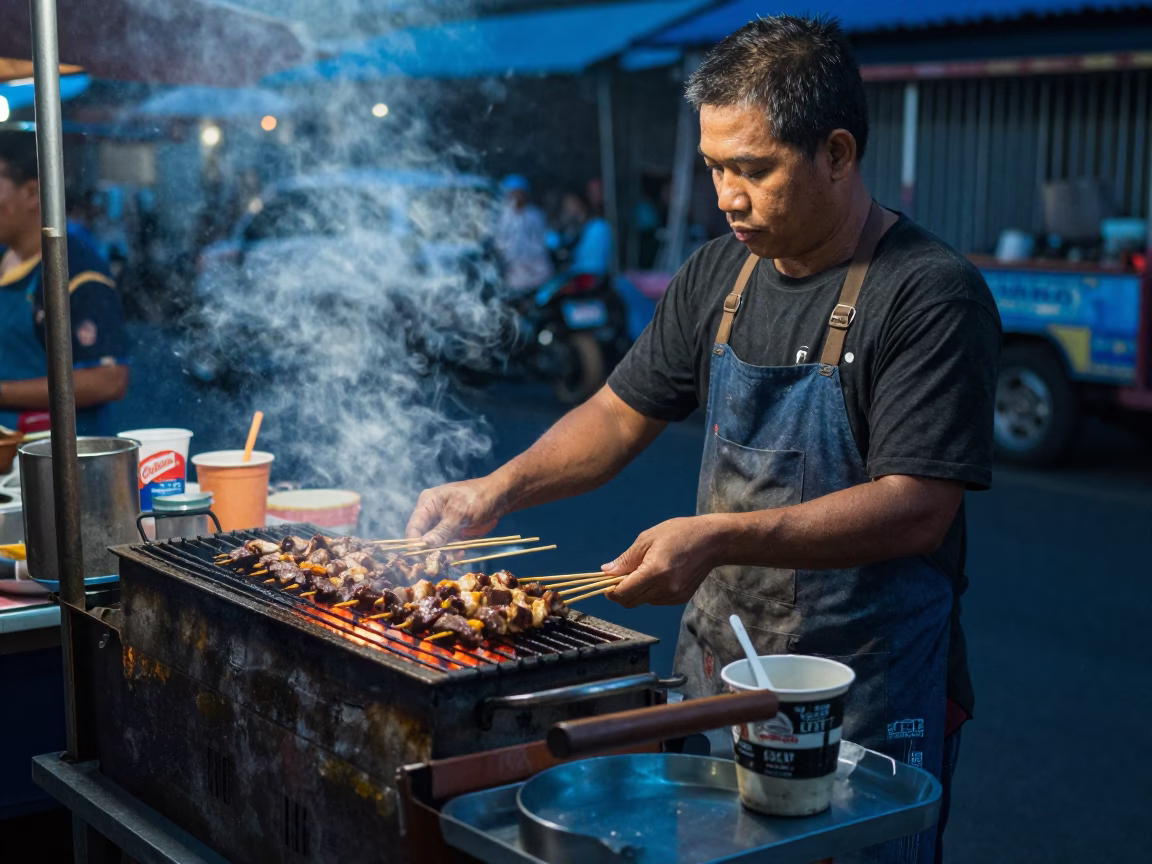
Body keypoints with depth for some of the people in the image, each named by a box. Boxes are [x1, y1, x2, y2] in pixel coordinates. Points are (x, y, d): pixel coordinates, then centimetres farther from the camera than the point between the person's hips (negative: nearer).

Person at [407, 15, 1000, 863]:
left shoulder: (931, 294, -16)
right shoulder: (720, 273, 5)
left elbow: (916, 509, -22)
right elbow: (621, 414, 12)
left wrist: (716, 537, -29)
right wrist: (498, 489, -4)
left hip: (860, 706, -6)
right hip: (715, 666, 6)